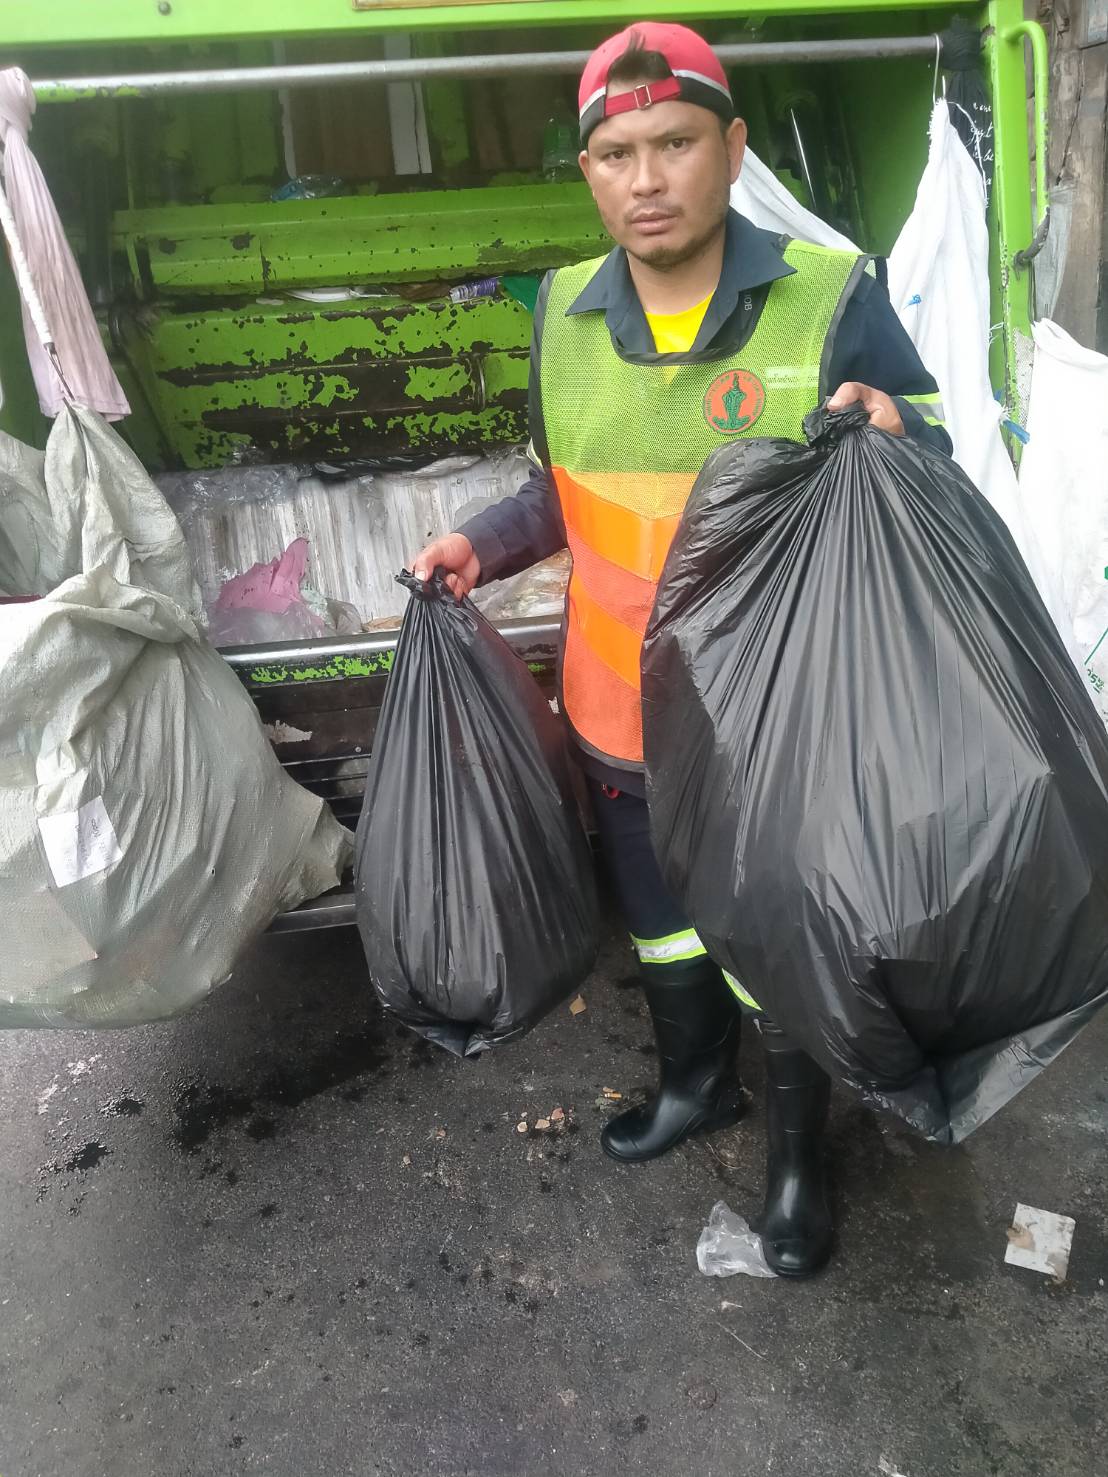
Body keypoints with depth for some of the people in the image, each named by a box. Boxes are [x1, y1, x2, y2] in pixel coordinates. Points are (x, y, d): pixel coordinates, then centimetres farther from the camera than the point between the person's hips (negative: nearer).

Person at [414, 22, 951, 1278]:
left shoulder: (832, 297, -12)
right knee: (661, 933, 25)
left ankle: (796, 1153, 44)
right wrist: (480, 544, -4)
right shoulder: (564, 312, 0)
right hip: (622, 720, 4)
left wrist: (888, 436, -28)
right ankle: (694, 1085, 55)